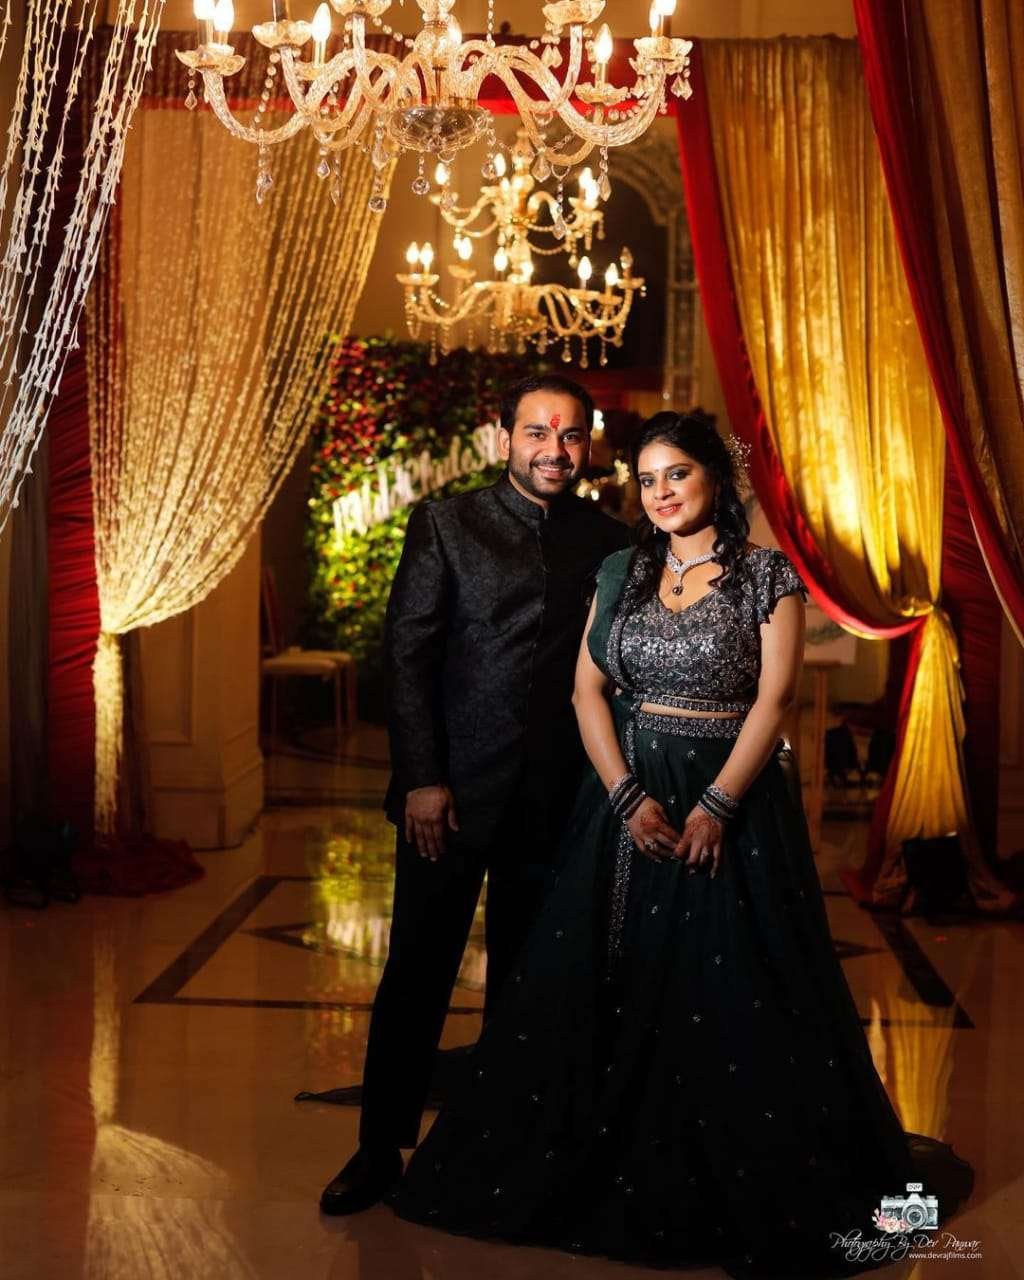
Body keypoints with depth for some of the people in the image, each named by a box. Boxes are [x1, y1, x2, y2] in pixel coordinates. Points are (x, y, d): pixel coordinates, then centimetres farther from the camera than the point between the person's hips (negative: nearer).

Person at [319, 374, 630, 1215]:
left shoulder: (612, 543, 7)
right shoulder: (445, 525, 2)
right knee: (416, 973, 4)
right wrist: (422, 779, -10)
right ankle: (382, 1149, 16)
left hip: (559, 800, 2)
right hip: (452, 793, -2)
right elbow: (407, 655, -3)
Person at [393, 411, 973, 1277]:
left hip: (733, 799, -4)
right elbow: (589, 689, 2)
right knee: (614, 986, 6)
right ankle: (609, 1167, 22)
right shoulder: (621, 574, 8)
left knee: (732, 996, -1)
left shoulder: (767, 574, -3)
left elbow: (774, 697, -9)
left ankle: (756, 1193, 14)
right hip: (628, 799, 4)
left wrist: (715, 806, -19)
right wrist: (629, 797, -12)